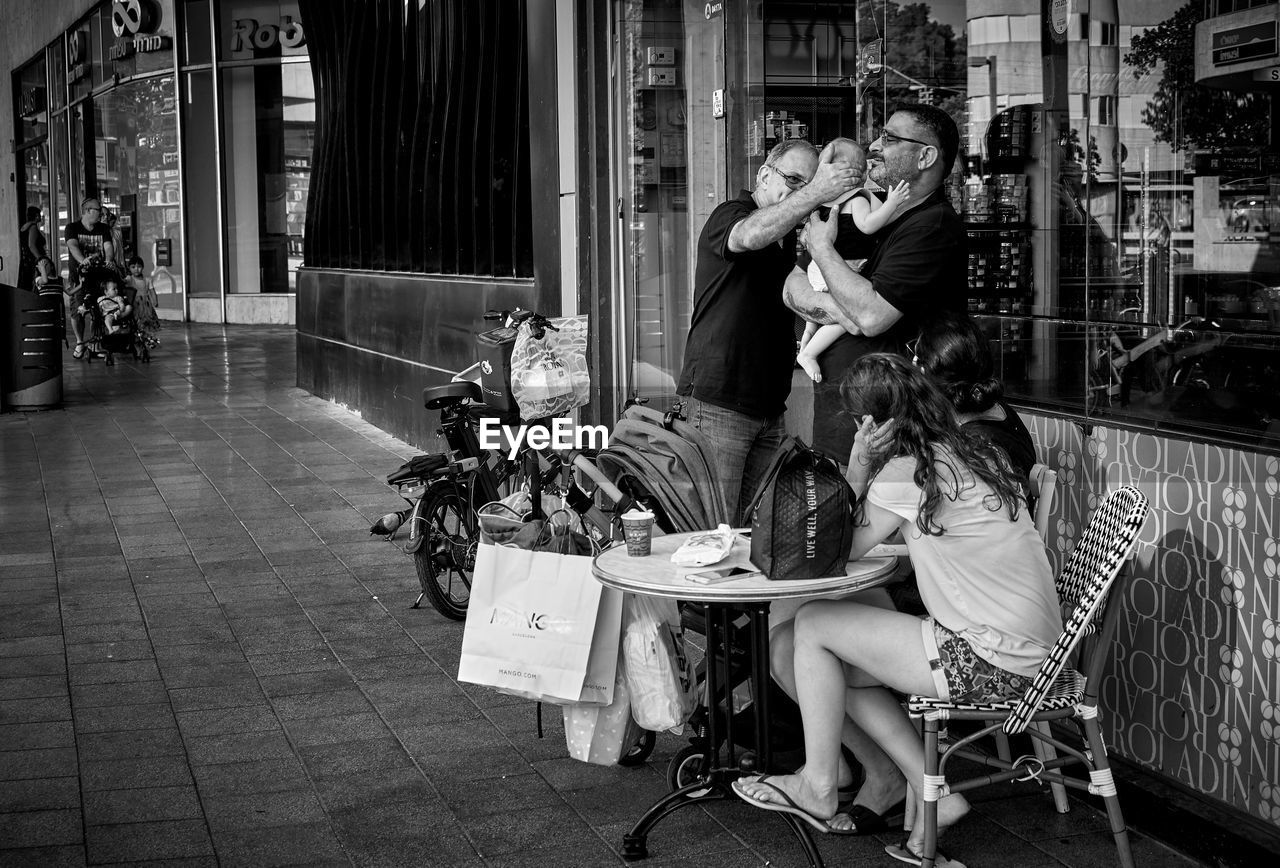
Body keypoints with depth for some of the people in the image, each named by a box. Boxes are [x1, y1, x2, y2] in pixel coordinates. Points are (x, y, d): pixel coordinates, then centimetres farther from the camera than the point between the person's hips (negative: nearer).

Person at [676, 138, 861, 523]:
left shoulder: (788, 235, 19)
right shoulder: (730, 214, -7)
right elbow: (750, 235, -32)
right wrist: (816, 192, -42)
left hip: (768, 404, 8)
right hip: (718, 401, -8)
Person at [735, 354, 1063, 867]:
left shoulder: (907, 469, -15)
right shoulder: (964, 451, 12)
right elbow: (867, 531, 17)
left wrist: (857, 466, -8)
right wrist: (861, 478, 3)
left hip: (993, 660, -9)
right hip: (1026, 647, 9)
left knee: (813, 625, -1)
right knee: (842, 669, 15)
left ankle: (819, 788, 11)